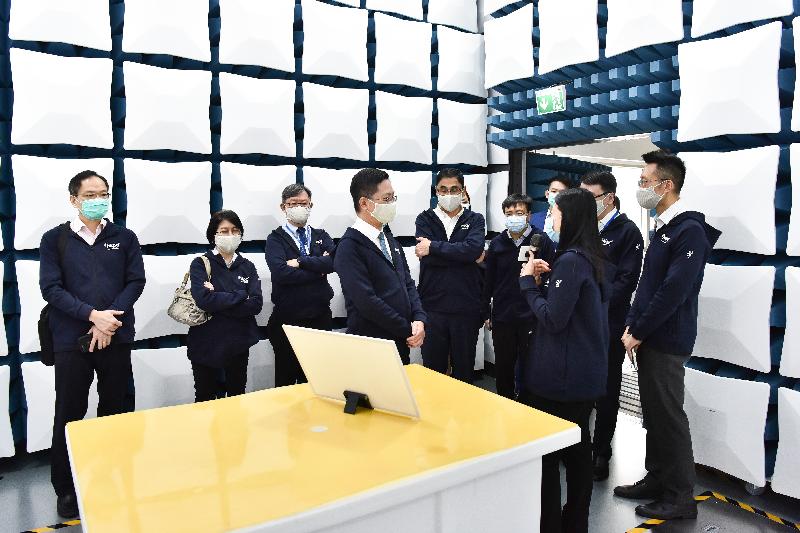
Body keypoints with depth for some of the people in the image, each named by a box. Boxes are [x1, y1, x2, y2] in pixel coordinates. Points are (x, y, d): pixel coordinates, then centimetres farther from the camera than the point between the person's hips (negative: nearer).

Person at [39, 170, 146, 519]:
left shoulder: (124, 238, 7)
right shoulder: (54, 239, 3)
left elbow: (136, 281, 0)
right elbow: (50, 288, -5)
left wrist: (109, 321, -12)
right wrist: (93, 315, -17)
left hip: (116, 337, 2)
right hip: (71, 340, -1)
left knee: (113, 410, 11)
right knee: (69, 414, 5)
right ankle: (65, 489, 21)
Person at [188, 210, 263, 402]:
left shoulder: (247, 267, 5)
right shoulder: (201, 264, -3)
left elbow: (256, 304, -9)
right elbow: (203, 299, -21)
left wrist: (218, 300, -16)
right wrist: (241, 296, -14)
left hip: (239, 342, 3)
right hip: (206, 343, -2)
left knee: (237, 397, 15)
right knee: (205, 399, 12)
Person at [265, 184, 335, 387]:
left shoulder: (321, 236, 11)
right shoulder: (276, 239, 0)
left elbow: (334, 261, -10)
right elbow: (281, 273, -18)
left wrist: (301, 261, -16)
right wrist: (319, 269, -11)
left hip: (320, 317, 3)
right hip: (288, 318, -3)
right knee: (286, 379, 8)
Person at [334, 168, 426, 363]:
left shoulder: (388, 237, 11)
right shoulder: (350, 247, -15)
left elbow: (407, 282, 11)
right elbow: (367, 301, -21)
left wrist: (419, 319, -5)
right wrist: (408, 330, -14)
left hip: (401, 343, 7)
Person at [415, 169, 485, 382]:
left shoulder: (475, 220, 7)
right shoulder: (425, 219, 7)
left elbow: (474, 248, -15)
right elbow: (427, 257, -11)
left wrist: (433, 247, -13)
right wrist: (467, 256, -10)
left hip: (467, 307, 0)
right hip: (432, 306, 0)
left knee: (464, 369, 12)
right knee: (433, 368, 9)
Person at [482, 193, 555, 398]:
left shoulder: (542, 241, -4)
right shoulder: (497, 243, 6)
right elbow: (489, 280, 10)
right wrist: (485, 312, 11)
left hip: (532, 317, -3)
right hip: (502, 317, 3)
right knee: (503, 367, 13)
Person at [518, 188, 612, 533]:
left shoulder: (571, 261, -19)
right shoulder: (595, 259, 9)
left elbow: (553, 319, -21)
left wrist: (529, 282, -10)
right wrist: (546, 279, 5)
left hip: (559, 375, -9)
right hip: (588, 372, 9)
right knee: (577, 445, 18)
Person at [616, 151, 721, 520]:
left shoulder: (689, 231, -16)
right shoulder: (663, 227, 13)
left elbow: (673, 291, -21)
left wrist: (638, 332, -14)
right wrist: (631, 325, 7)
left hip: (667, 341, -9)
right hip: (648, 338, 9)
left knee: (669, 416, 1)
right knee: (653, 413, 17)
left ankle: (681, 497, 16)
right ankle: (656, 479, 31)